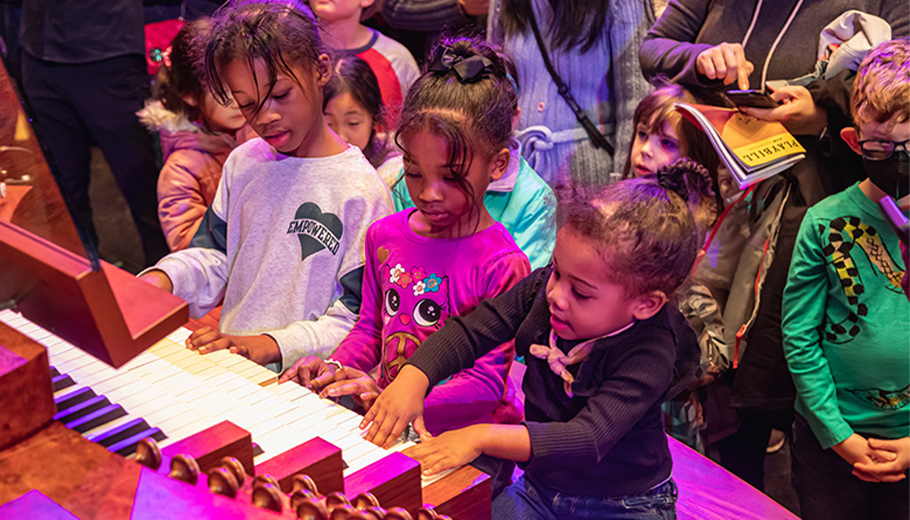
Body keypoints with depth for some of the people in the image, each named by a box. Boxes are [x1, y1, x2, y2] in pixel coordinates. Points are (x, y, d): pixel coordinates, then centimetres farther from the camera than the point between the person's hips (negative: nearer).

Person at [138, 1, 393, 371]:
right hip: (226, 367, 7)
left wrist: (272, 345, -22)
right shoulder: (243, 163, 12)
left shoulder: (361, 191, -11)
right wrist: (162, 279, -3)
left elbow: (357, 321, -11)